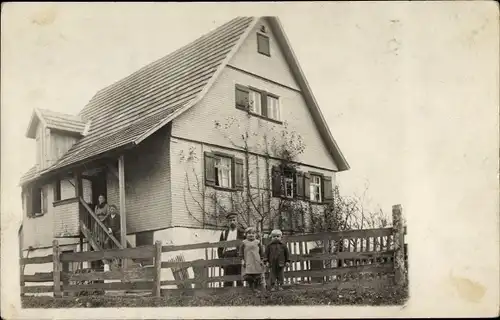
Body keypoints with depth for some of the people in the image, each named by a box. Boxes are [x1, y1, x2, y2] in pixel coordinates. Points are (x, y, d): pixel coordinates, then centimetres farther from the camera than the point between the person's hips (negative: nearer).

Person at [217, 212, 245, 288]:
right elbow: (220, 248, 16)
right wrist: (221, 258, 4)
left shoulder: (241, 233, 10)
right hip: (227, 257, 1)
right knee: (227, 281, -3)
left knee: (239, 280, 0)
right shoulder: (224, 233, 17)